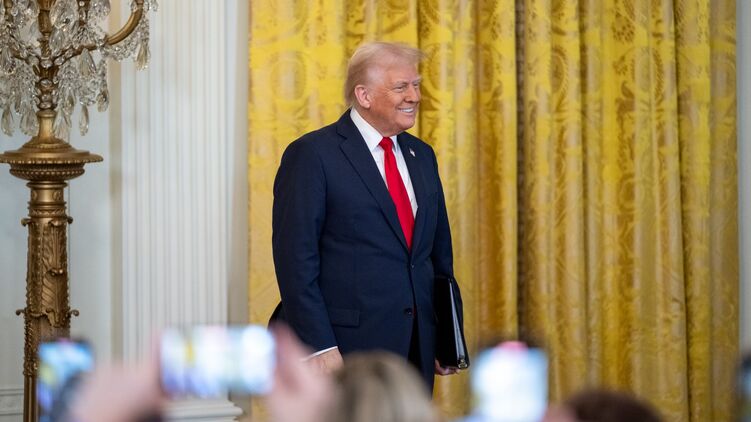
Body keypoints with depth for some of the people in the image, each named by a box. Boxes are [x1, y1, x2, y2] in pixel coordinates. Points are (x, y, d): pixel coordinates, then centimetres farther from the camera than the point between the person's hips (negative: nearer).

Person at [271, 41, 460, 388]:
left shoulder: (421, 156, 15)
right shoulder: (312, 155, -7)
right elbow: (295, 259, -12)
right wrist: (318, 347, -18)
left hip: (415, 351, 7)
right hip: (344, 352, -7)